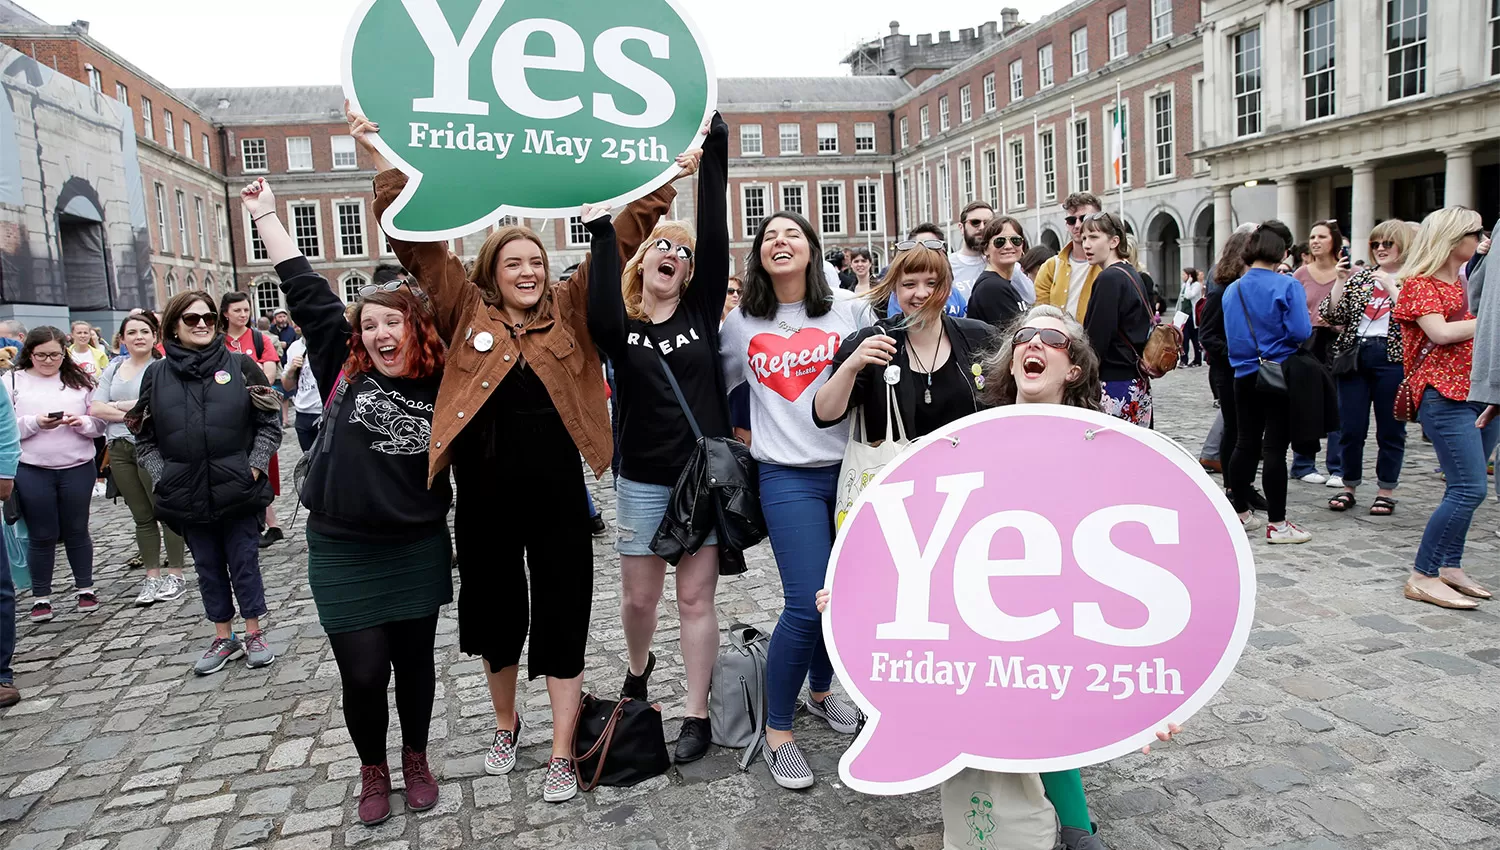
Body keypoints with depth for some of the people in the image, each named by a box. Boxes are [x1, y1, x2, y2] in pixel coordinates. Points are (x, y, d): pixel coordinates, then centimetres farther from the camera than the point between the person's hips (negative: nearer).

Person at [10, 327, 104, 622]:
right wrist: (35, 423, -18)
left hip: (78, 468, 1)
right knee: (42, 535, 6)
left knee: (76, 530, 10)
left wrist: (82, 422, -14)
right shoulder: (13, 381, 3)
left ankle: (85, 588, 23)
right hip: (31, 471, -1)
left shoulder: (79, 380, 6)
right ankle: (41, 596, 19)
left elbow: (100, 423, 6)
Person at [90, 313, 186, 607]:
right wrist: (134, 414, -9)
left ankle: (175, 575, 8)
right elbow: (95, 408, 3)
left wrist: (118, 406, -7)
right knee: (142, 517, 12)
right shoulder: (114, 368, 11)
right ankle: (152, 577, 18)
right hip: (120, 449, 6)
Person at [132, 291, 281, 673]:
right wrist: (162, 475, -4)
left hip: (238, 489, -2)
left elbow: (270, 422, 0)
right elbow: (144, 437, 7)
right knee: (208, 566, 13)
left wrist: (255, 466, -7)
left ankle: (254, 633, 21)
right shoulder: (157, 375, 4)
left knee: (244, 561, 6)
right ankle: (223, 638, 26)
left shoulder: (240, 365, -1)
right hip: (187, 494, 2)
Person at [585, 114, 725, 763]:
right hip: (642, 481, 0)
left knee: (696, 597, 5)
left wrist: (712, 149, -13)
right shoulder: (617, 326, 1)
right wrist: (602, 223, -31)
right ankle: (639, 667, 44)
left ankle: (696, 715, 19)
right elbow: (600, 300, -23)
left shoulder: (702, 313, 2)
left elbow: (716, 237, -7)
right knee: (639, 597, 12)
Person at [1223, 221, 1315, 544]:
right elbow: (1300, 333, -17)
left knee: (1245, 443, 14)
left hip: (1244, 375, 5)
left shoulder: (1232, 290, 4)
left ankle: (1240, 514, 23)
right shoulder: (1288, 286, -12)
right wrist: (1277, 336, 3)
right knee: (1275, 448, -3)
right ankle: (1277, 524, 2)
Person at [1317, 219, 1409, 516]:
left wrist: (1390, 286, -16)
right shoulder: (1360, 276, 13)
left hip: (1392, 358, -3)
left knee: (1390, 428, 4)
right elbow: (1331, 315, 4)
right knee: (1351, 427, 4)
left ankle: (1386, 491, 15)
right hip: (1354, 355, 3)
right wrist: (1339, 281, -5)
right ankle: (1348, 486, 17)